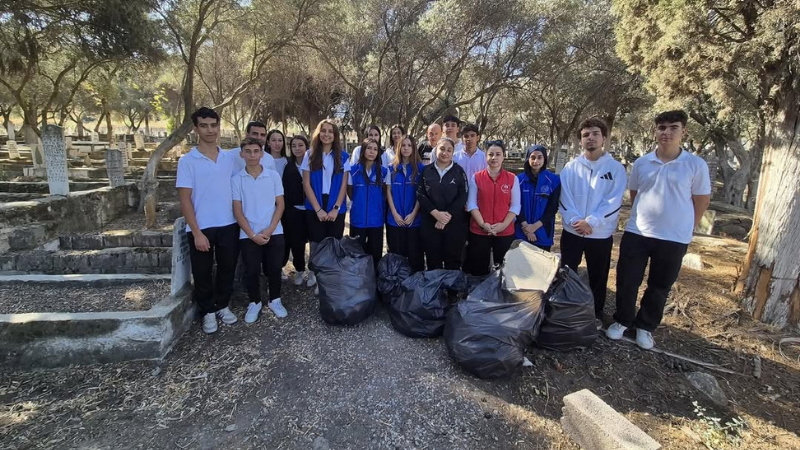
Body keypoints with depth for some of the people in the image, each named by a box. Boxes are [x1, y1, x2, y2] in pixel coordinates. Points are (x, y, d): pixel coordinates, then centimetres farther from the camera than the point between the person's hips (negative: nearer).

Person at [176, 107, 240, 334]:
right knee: (203, 273, 10)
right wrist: (197, 232, -12)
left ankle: (223, 305, 33)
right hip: (201, 228, -3)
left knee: (227, 269, 13)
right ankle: (208, 311, 28)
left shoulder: (230, 157, 5)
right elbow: (185, 200, -7)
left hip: (229, 225, 3)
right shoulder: (187, 161, -5)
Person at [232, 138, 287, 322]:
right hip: (248, 235, 0)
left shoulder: (273, 175, 1)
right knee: (252, 271, 6)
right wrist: (252, 234, -9)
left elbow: (280, 204, 2)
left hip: (274, 233, 0)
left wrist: (269, 230, -8)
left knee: (274, 268, 6)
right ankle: (254, 303, 26)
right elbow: (237, 211, -1)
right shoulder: (236, 179, 0)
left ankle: (275, 300, 26)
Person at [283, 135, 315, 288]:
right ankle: (299, 270, 23)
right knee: (296, 241, 5)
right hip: (293, 210, 2)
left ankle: (313, 271, 19)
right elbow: (284, 188, 5)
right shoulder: (288, 166, 6)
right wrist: (284, 208, -1)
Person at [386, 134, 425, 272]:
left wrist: (413, 214, -11)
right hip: (394, 218, 2)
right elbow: (388, 192, 4)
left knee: (414, 253, 3)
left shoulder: (420, 168, 1)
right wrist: (395, 214, -7)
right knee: (395, 253, 7)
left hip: (414, 218, -1)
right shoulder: (392, 168, 6)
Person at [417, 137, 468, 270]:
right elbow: (420, 195, 0)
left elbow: (462, 197, -3)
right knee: (433, 261, 8)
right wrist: (436, 213, -13)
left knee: (452, 261, 6)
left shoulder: (459, 171, 4)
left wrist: (448, 216, -13)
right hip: (430, 222, 1)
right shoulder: (426, 171, 7)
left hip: (454, 223, -1)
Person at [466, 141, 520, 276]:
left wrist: (504, 224, -13)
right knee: (477, 270, 8)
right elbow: (471, 204, -2)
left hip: (505, 232, 1)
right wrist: (483, 224, -13)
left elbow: (515, 205, 0)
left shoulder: (512, 179, 2)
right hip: (479, 231, 0)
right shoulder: (476, 177, 1)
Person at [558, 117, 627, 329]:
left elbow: (614, 202, -10)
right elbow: (564, 198, -3)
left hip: (601, 233, -1)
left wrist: (591, 222, -18)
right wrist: (575, 220, -16)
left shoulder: (616, 168, -3)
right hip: (572, 231, 1)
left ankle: (596, 314, 31)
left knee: (598, 277, 12)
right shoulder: (571, 167, 1)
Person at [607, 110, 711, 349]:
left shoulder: (696, 165, -6)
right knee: (626, 281, 7)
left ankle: (645, 327, 31)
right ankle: (622, 321, 28)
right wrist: (644, 216, 14)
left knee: (660, 287, 12)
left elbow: (702, 200, 2)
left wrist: (684, 228, 6)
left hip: (674, 238, -1)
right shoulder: (641, 163, 1)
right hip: (636, 233, 2)